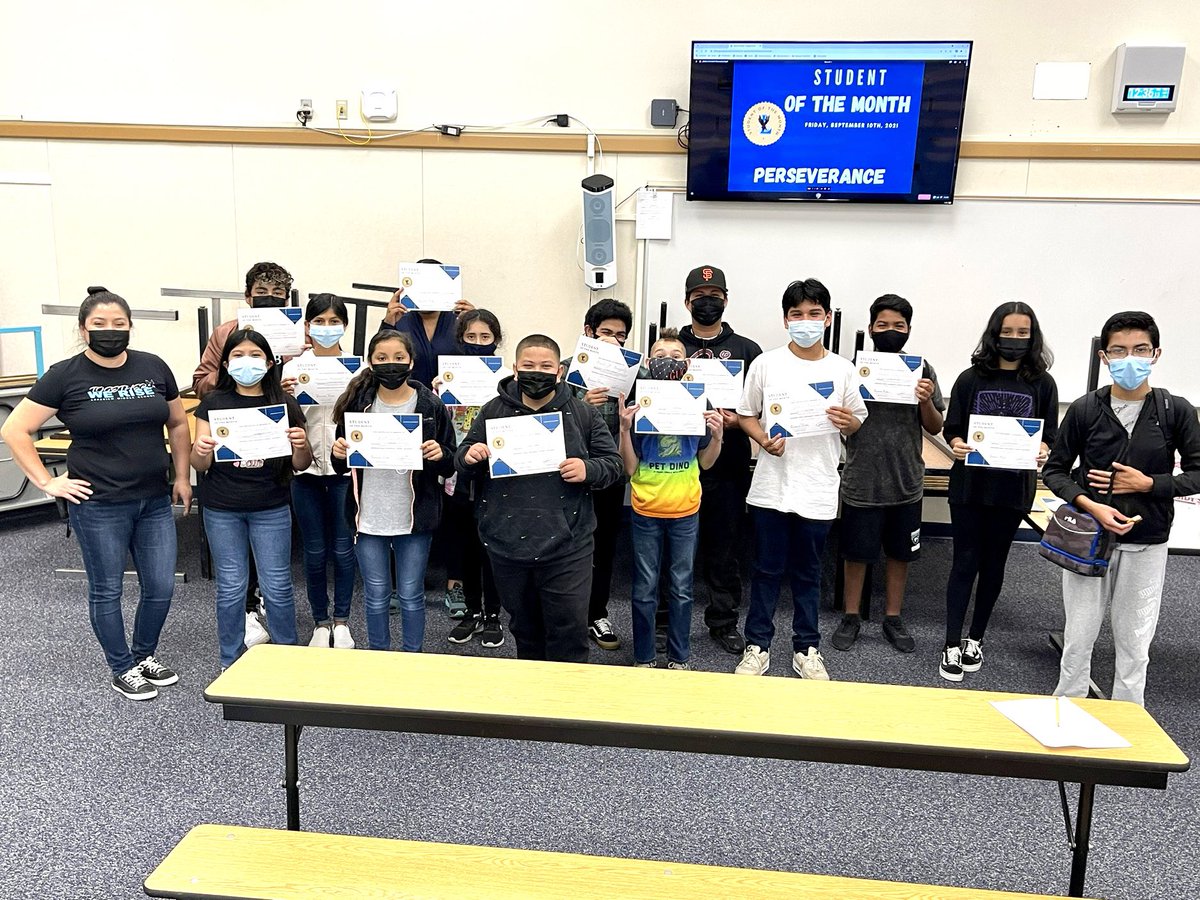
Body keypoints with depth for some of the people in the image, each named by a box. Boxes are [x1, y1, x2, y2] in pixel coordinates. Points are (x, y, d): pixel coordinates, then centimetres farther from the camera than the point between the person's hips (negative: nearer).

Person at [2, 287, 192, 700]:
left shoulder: (154, 367, 2)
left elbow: (178, 424, 14)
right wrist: (47, 482, -7)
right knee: (107, 590, 9)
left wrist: (183, 476, 10)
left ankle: (145, 655, 34)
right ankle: (123, 670, 27)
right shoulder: (64, 376, -7)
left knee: (161, 587, 9)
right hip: (98, 505, -3)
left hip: (155, 500, 4)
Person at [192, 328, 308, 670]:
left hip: (271, 510, 0)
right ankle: (231, 661, 24)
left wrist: (301, 446, -20)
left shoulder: (285, 405, 0)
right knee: (231, 588, 8)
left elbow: (300, 466, 2)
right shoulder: (213, 403, 0)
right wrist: (200, 450, -22)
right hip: (222, 511, 0)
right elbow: (200, 465, 0)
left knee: (277, 587, 4)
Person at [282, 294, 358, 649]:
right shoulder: (293, 368, 1)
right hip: (306, 468, 1)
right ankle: (320, 622, 24)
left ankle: (341, 621, 23)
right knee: (315, 551, 9)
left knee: (342, 548, 7)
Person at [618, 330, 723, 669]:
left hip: (685, 512, 1)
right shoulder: (638, 404, -5)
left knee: (682, 587, 11)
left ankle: (679, 658, 25)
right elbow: (630, 468, -5)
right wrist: (625, 429, -17)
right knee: (645, 588, 8)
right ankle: (644, 657, 22)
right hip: (646, 512, -1)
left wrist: (717, 434, -11)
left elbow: (705, 462, 6)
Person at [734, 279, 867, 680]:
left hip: (818, 489, 1)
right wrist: (764, 440, -13)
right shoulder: (766, 364, 0)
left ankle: (806, 650, 25)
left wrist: (848, 422, -12)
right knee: (767, 569, 8)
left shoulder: (842, 369, 3)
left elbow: (858, 421, 11)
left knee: (808, 573, 12)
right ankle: (757, 646, 21)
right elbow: (746, 414, 5)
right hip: (772, 485, -1)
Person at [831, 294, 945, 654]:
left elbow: (935, 428, 4)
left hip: (906, 482, 2)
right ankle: (851, 617, 27)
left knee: (900, 552, 15)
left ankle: (893, 618, 32)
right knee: (857, 552, 10)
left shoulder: (921, 370, 0)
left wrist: (926, 401, -15)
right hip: (862, 482, -2)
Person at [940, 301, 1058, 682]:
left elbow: (1051, 435, 4)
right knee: (965, 562, 2)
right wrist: (957, 445, -20)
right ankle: (952, 645, 9)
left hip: (1013, 488, 1)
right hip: (970, 484, -1)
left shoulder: (1043, 384, 1)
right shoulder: (971, 379, -1)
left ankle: (975, 638, 28)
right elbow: (951, 429, 2)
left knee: (993, 564, 12)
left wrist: (1043, 450, -18)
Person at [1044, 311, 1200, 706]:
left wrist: (1148, 484, -14)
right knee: (1078, 638, 10)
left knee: (1134, 644, 9)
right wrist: (1092, 506, -16)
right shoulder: (1085, 409, -5)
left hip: (1146, 544, 0)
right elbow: (1055, 470, 0)